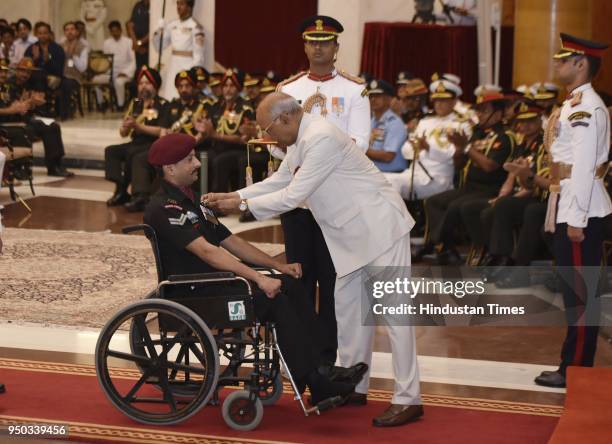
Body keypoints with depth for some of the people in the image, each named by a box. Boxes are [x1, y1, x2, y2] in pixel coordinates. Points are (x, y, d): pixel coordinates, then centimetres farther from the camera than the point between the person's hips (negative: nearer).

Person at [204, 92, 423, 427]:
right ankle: (353, 386, 25)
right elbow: (277, 182, 18)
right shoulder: (299, 140, 7)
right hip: (355, 232, 10)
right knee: (347, 306, 14)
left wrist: (243, 205, -14)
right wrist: (231, 195, 9)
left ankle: (407, 399, -5)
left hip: (380, 226, -10)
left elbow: (293, 196, -23)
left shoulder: (321, 139, -24)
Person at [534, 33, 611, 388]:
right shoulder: (575, 104, 16)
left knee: (580, 292, -3)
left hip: (581, 210, -10)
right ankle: (574, 363, 22)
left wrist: (577, 220, -21)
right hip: (568, 206, 10)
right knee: (575, 290, 14)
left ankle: (576, 370, 4)